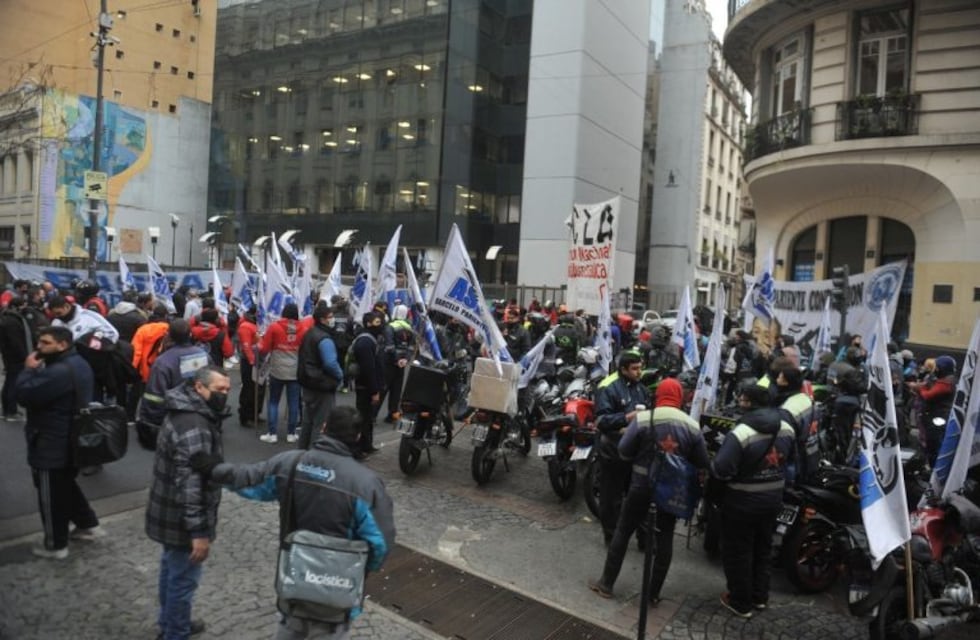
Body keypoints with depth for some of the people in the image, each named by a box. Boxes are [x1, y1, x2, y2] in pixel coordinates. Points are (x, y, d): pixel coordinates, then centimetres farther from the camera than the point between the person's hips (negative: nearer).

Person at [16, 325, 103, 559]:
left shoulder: (59, 371, -28)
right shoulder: (77, 363, 8)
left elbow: (24, 394, -26)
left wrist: (28, 369, -16)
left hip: (52, 445, -10)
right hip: (70, 441, 10)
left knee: (51, 496, 5)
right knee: (66, 486, 26)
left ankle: (56, 546, 20)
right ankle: (88, 525, 35)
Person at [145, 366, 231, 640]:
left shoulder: (188, 412, 6)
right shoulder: (194, 427, -28)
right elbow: (189, 484, -32)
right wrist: (199, 532, -30)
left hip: (170, 513, 11)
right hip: (181, 520, -11)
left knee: (171, 569, 26)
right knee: (183, 579, 5)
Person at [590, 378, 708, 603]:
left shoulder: (642, 419, -13)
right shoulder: (692, 425, -5)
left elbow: (624, 451, -9)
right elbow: (702, 463, 1)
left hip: (642, 486, -2)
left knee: (623, 531, 11)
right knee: (665, 538, 14)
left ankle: (606, 584, 19)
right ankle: (654, 593, 20)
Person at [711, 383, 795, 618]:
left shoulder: (740, 434, -28)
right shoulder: (786, 428, -3)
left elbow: (721, 469, -30)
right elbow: (790, 457, 13)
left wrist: (712, 463, -10)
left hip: (743, 502, -7)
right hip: (773, 499, 7)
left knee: (738, 552, 10)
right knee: (762, 548, 23)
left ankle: (741, 602, 22)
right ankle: (760, 596, 37)